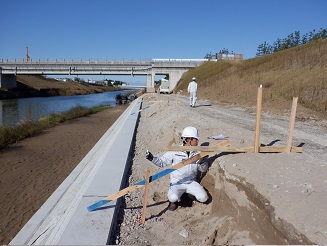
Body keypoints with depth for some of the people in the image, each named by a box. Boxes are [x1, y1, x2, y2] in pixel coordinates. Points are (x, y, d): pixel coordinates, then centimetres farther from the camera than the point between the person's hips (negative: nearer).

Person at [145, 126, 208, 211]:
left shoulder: (197, 153, 2)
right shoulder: (175, 151, -9)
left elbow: (203, 170, 7)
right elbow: (162, 162, -4)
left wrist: (203, 162, -15)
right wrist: (152, 159, -22)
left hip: (191, 182, 4)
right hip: (177, 182, -3)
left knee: (203, 198, -17)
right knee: (173, 197, -31)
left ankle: (190, 194, 16)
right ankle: (173, 201, 9)